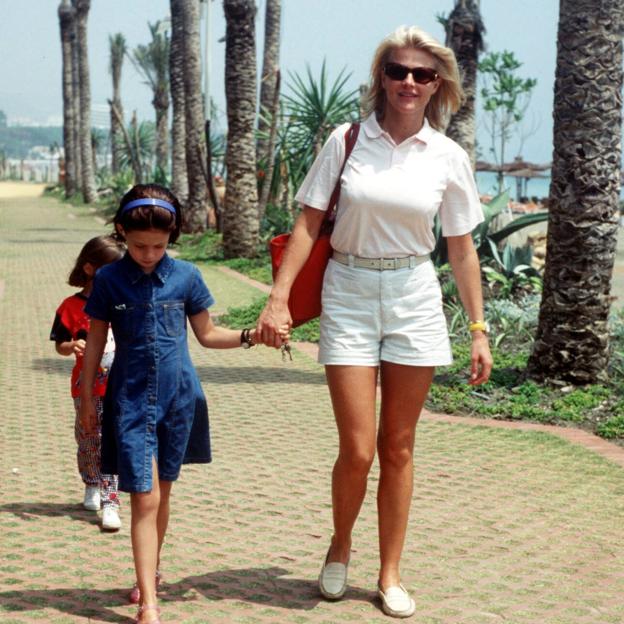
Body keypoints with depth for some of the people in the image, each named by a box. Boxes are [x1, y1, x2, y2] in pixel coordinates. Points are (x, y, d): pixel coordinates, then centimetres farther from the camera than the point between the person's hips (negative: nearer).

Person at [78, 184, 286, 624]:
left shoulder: (186, 276, 0)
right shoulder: (109, 279, -2)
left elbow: (207, 334, 9)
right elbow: (96, 341, 6)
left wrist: (250, 336, -6)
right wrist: (87, 398, 8)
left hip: (178, 397, 2)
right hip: (130, 401, -2)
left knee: (161, 493, 14)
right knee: (145, 499, -8)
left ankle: (150, 573, 34)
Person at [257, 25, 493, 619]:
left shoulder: (448, 158, 1)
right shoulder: (346, 141, -2)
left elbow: (462, 250, 6)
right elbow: (307, 223, -1)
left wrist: (478, 330, 5)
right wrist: (278, 298, -9)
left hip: (414, 300, 1)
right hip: (349, 294, -1)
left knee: (398, 447, 7)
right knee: (357, 449, -5)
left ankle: (390, 575, 21)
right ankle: (339, 547, 25)